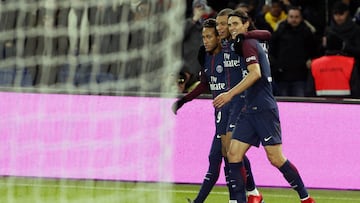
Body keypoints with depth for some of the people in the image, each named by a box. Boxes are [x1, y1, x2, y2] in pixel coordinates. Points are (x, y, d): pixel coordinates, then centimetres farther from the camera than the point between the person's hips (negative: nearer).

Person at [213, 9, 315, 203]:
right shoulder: (252, 44, 20)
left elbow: (255, 73, -22)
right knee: (233, 154, -2)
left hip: (264, 109, -10)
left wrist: (230, 94, -23)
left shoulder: (248, 43, -8)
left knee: (276, 158, -9)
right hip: (250, 110, 10)